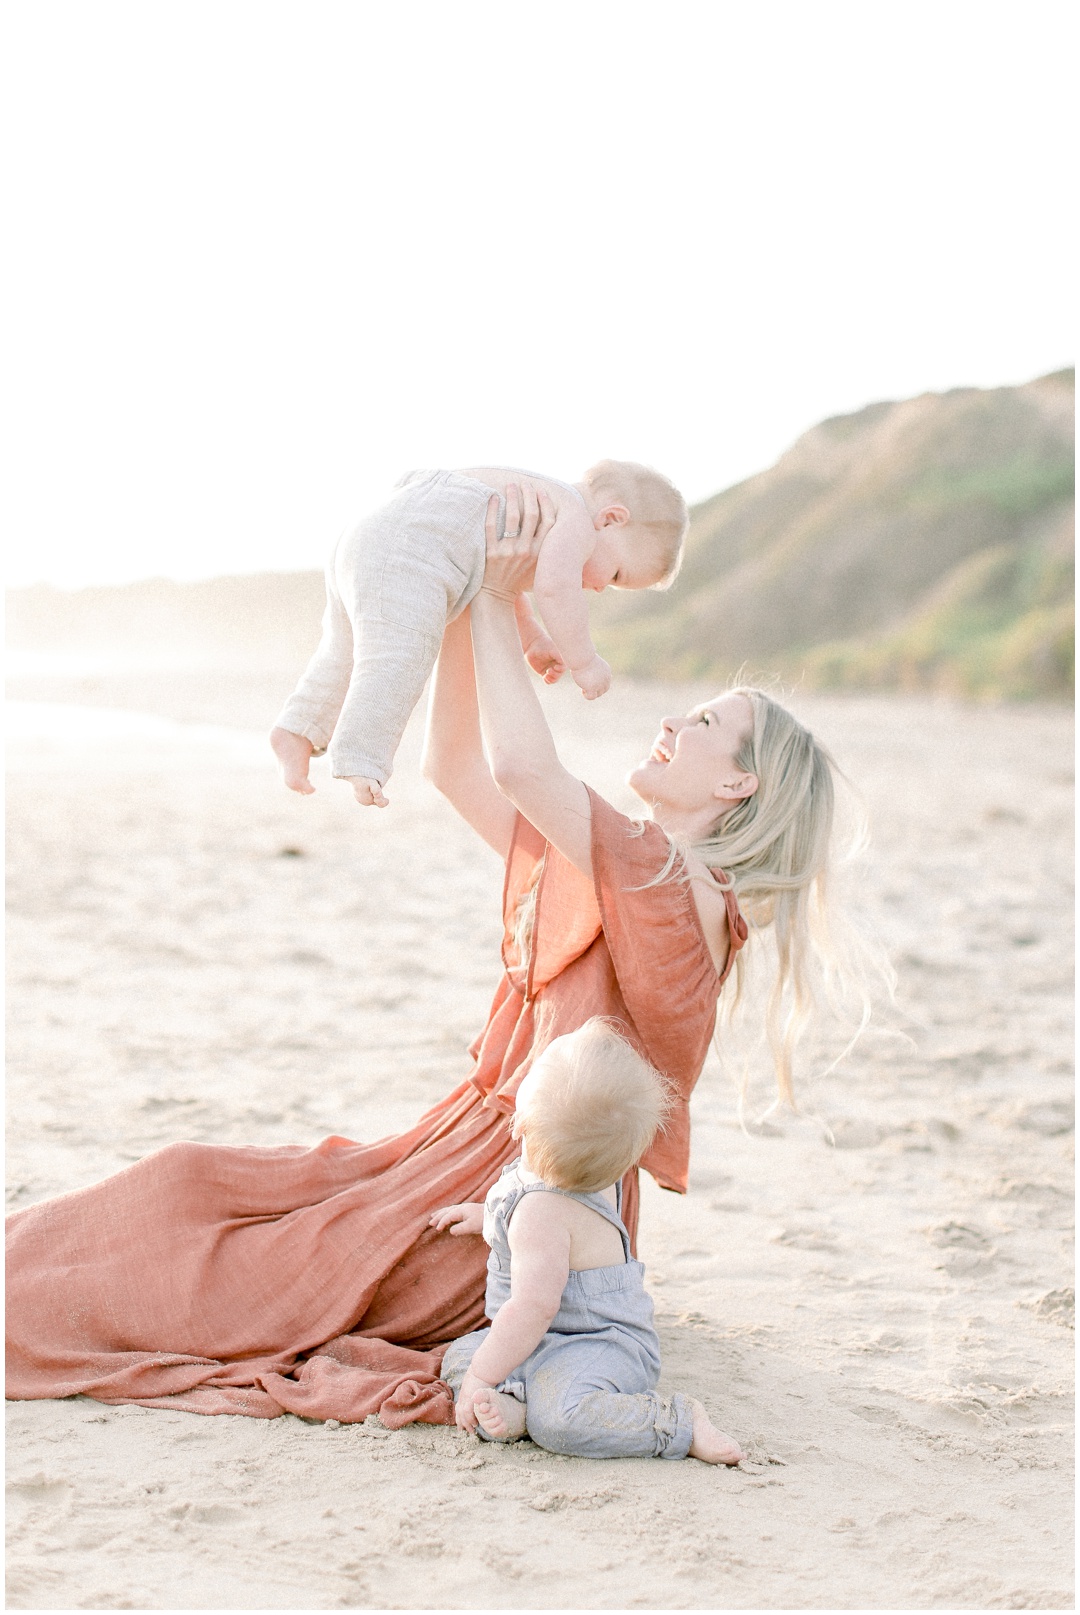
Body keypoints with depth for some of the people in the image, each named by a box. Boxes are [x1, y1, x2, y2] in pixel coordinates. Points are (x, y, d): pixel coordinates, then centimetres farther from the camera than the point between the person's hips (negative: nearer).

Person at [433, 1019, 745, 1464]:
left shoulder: (540, 1212, -28)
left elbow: (533, 1307, -35)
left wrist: (480, 1377, -29)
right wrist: (488, 1217, 35)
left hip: (605, 1348, -11)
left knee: (560, 1418, -37)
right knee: (460, 1353, 7)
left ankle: (680, 1423, -21)